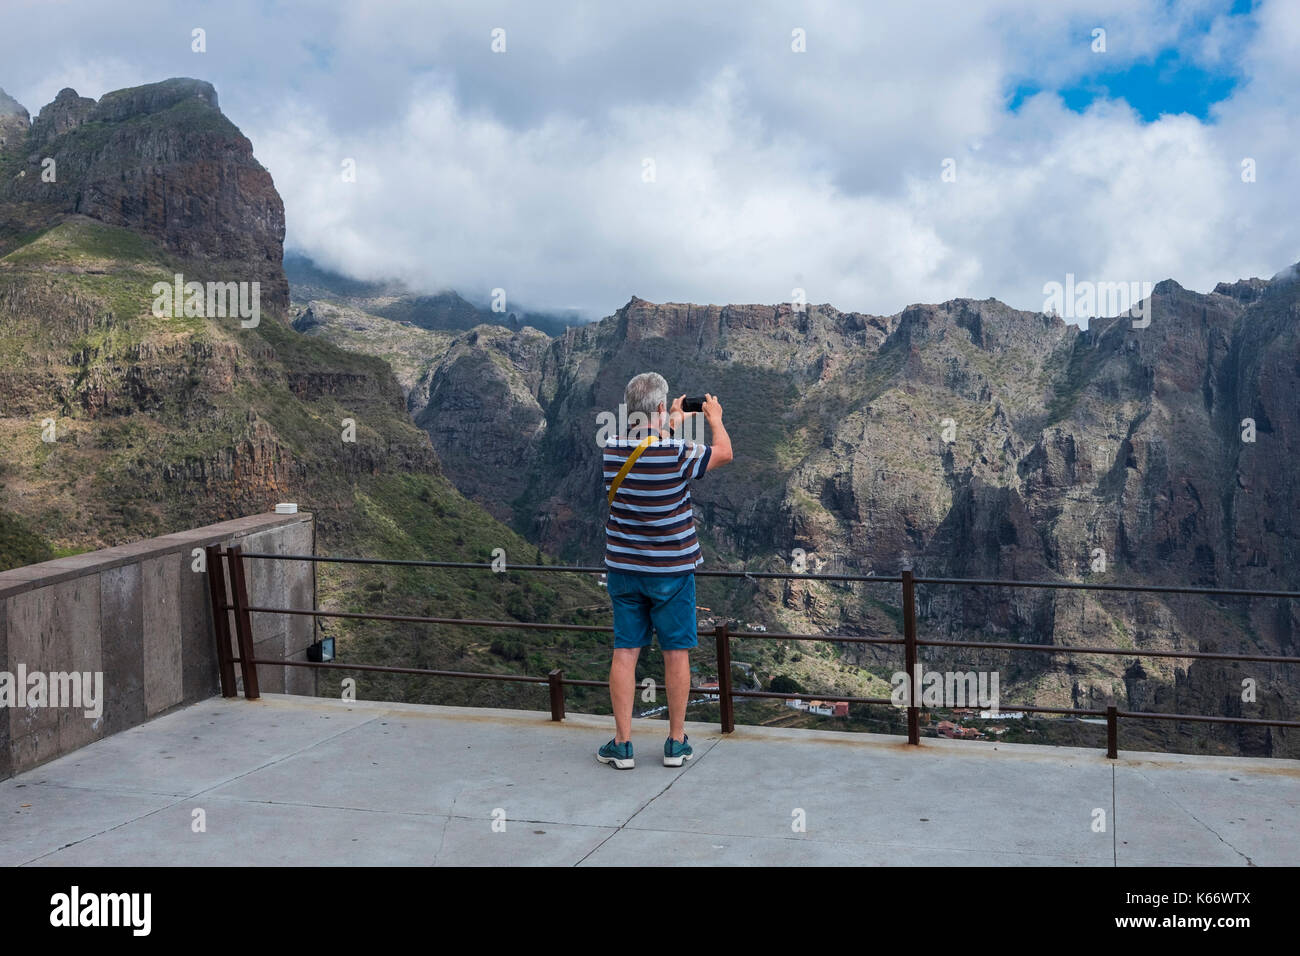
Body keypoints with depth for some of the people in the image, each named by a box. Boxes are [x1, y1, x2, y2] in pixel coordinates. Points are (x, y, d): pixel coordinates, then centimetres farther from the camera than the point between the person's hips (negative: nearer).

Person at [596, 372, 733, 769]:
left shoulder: (612, 450, -5)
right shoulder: (677, 453, -17)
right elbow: (724, 452, 1)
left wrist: (671, 424, 30)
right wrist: (715, 418, 19)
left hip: (623, 568, 3)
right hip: (671, 570, -3)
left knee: (625, 652, 6)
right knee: (676, 653, 8)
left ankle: (622, 743, 9)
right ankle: (676, 742, 15)